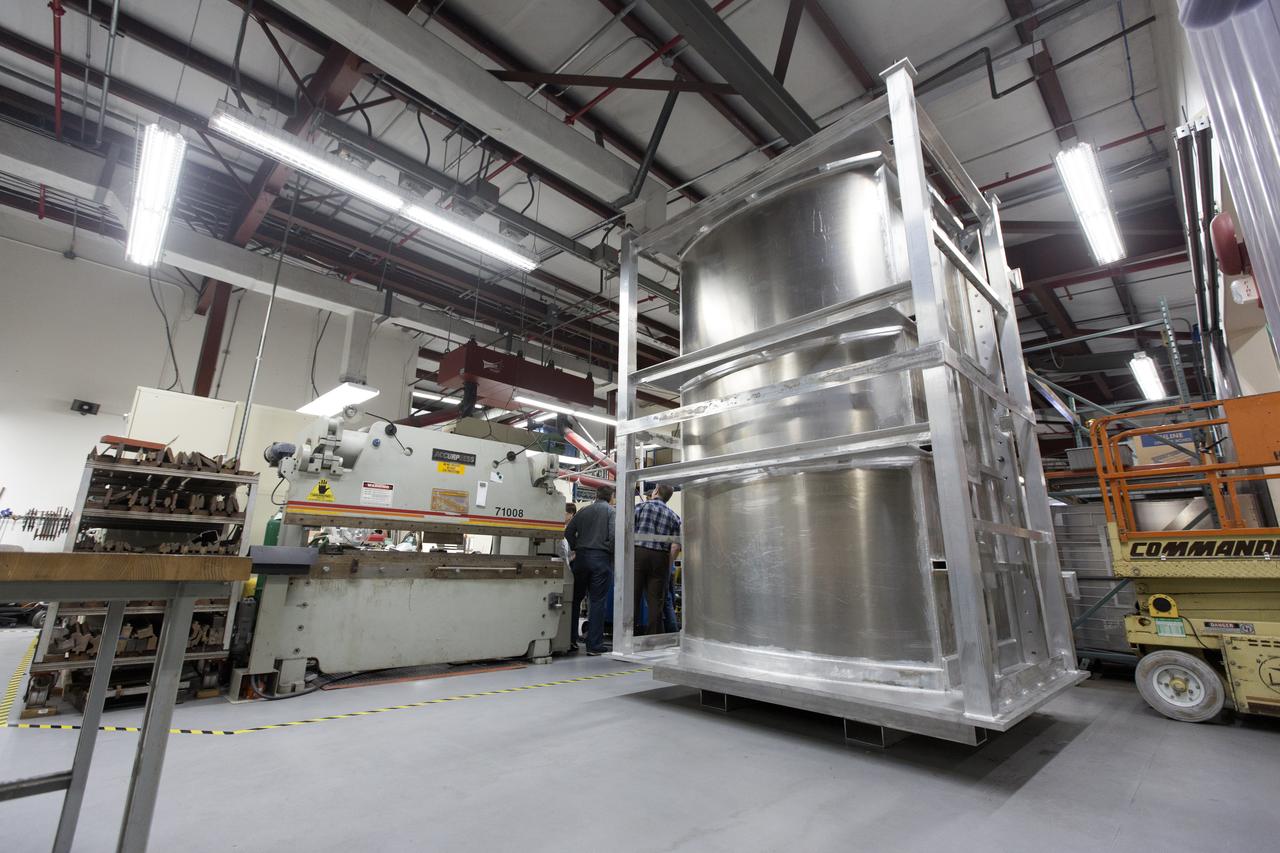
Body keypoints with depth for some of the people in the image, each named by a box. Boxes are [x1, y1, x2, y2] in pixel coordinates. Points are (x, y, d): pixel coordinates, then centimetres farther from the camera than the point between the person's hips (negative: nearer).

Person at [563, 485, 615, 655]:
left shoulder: (584, 511, 12)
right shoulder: (611, 512, -2)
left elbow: (568, 532, 6)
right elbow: (613, 535, -16)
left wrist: (576, 549, 15)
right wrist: (612, 553, -2)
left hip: (582, 556, 4)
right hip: (601, 558, -4)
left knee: (575, 597, 14)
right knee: (597, 601, 1)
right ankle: (594, 645, 5)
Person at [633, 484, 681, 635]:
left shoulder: (640, 507, 3)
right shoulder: (673, 516, 10)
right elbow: (675, 546, 2)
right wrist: (668, 565, 10)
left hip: (638, 554, -2)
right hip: (660, 558, 2)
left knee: (633, 596, 4)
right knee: (655, 600, 8)